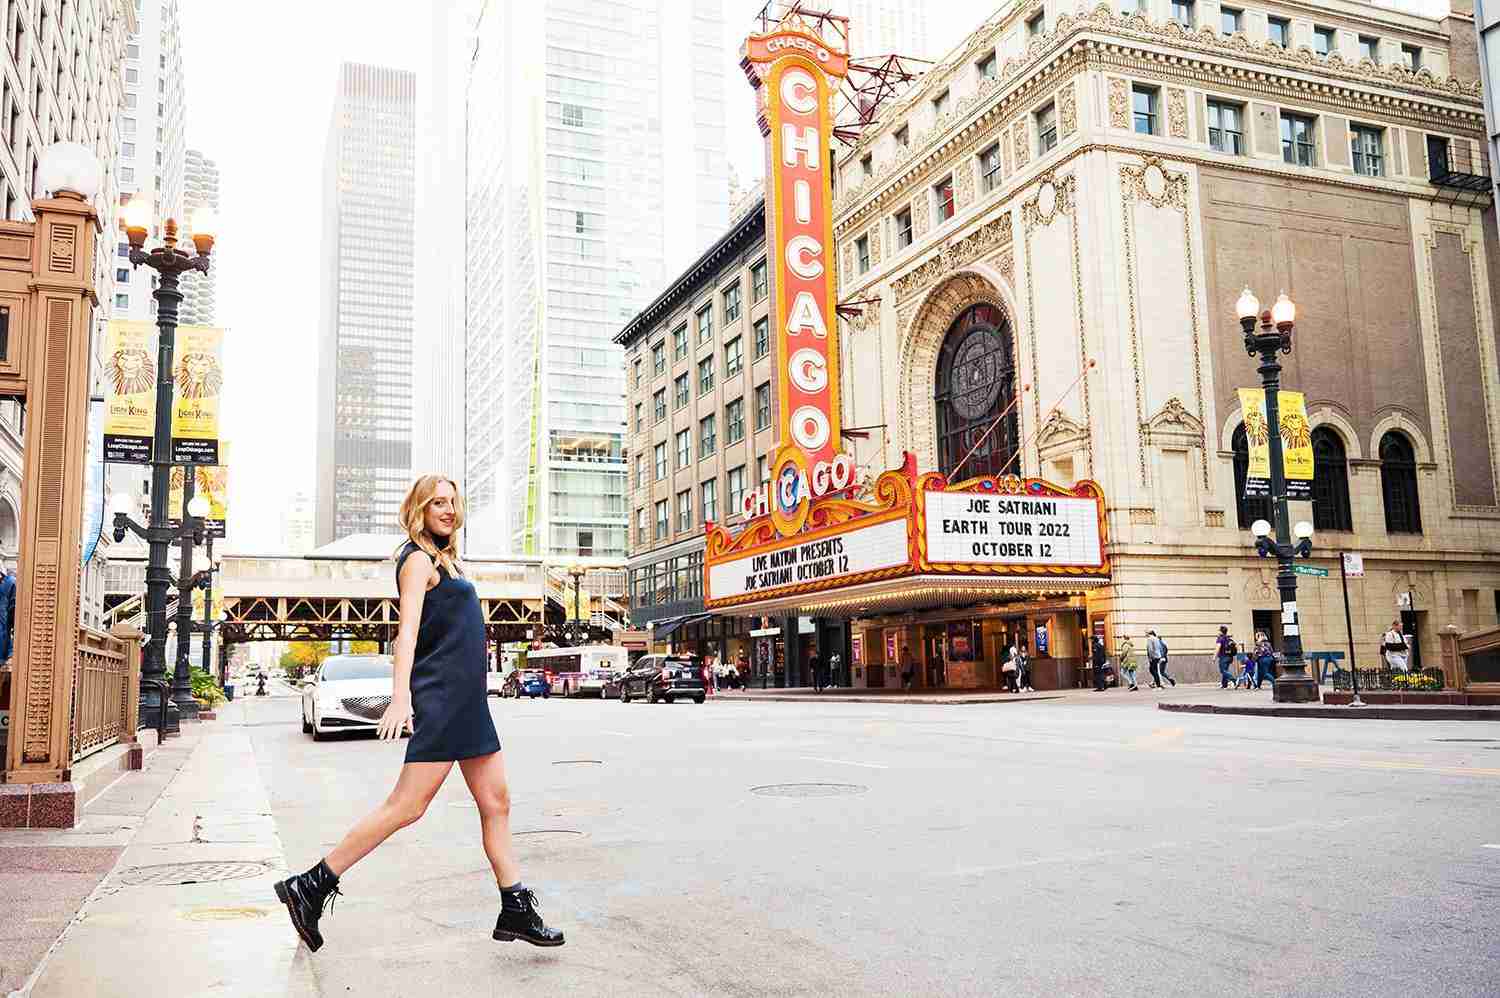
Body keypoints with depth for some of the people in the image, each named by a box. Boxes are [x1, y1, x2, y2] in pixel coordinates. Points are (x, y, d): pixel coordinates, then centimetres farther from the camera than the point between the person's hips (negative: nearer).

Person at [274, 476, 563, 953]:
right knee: (406, 806, -10)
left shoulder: (444, 560, 21)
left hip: (467, 701, 10)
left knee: (496, 802, 7)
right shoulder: (419, 558, -7)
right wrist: (401, 695, -30)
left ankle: (516, 912, 11)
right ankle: (310, 887, -1)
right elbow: (408, 628, -19)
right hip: (439, 698, -10)